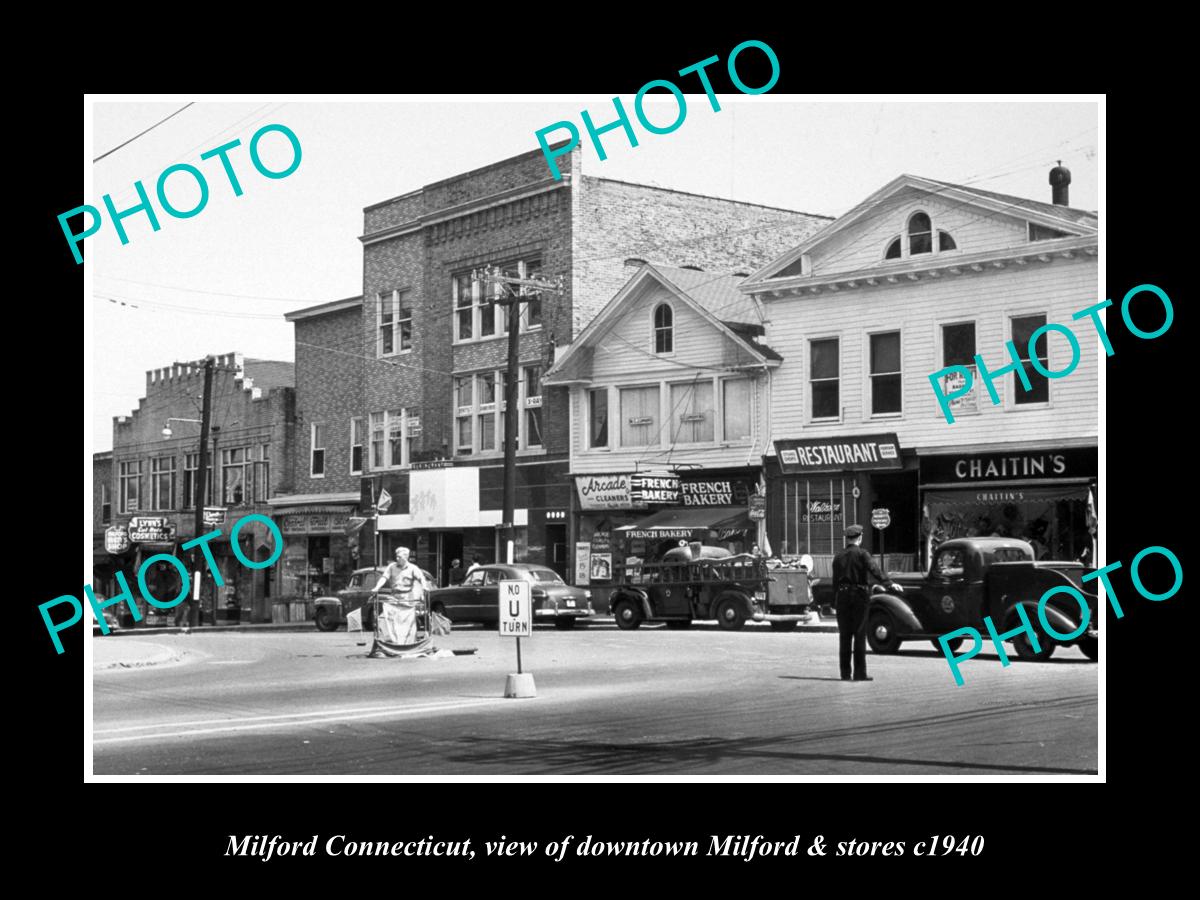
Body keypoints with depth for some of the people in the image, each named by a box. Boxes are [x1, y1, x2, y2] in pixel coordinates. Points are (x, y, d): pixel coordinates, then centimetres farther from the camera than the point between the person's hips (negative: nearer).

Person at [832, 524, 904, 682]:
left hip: (842, 596, 4)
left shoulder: (838, 557, 12)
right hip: (859, 595, -4)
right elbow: (874, 570, -19)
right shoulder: (862, 554, -3)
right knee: (859, 635, -2)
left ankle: (845, 673, 5)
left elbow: (835, 582, 14)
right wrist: (890, 584, -25)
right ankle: (860, 673, -5)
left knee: (844, 636, 6)